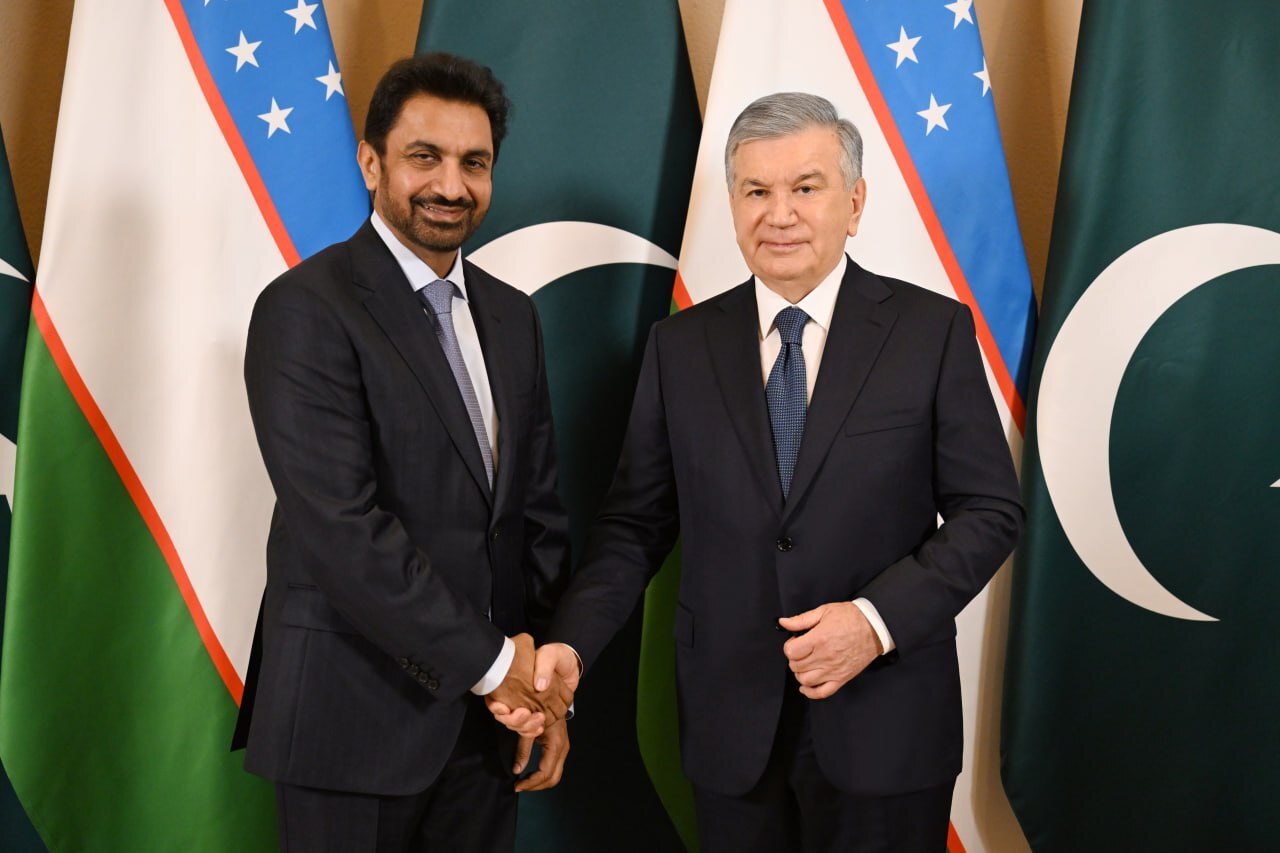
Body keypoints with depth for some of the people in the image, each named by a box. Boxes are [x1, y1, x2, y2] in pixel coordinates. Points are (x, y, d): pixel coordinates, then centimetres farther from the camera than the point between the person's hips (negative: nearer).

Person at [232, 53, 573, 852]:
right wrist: (489, 661, -14)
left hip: (486, 712, 6)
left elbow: (538, 507, 9)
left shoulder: (511, 315, 8)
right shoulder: (306, 309, -12)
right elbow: (339, 527, -20)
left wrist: (548, 683, 2)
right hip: (355, 719, -5)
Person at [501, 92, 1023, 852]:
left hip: (884, 723, -1)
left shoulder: (933, 331, -4)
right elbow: (637, 520, 3)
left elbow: (990, 510, -4)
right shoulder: (681, 345, 2)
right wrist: (571, 642, -12)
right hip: (731, 725, 2)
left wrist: (880, 619, -16)